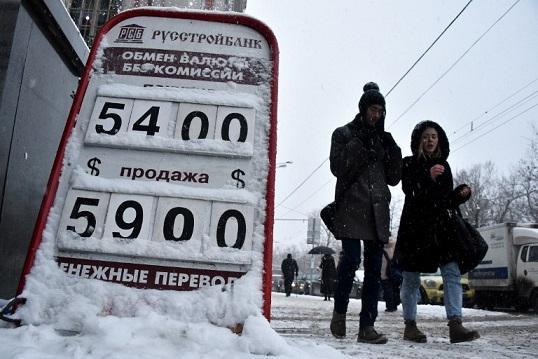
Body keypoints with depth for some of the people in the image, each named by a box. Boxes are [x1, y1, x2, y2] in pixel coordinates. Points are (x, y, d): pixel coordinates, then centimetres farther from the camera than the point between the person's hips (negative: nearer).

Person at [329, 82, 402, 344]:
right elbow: (337, 167, -6)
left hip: (377, 210, 5)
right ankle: (339, 312, 7)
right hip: (351, 207, -5)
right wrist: (360, 144, -10)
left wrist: (392, 150, 3)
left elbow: (394, 178, 17)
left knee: (374, 267, -1)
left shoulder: (383, 139, 22)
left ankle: (367, 327, 3)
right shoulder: (344, 133, 9)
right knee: (352, 259, -16)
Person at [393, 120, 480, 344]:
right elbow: (409, 191, -13)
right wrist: (428, 177, -27)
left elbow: (448, 200, 17)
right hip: (414, 226, -4)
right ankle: (410, 326, 14)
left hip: (440, 226, 5)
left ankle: (455, 325, -11)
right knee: (411, 278, 3)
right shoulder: (409, 164, 1)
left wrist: (461, 194, -3)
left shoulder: (443, 166, 15)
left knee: (452, 272, -9)